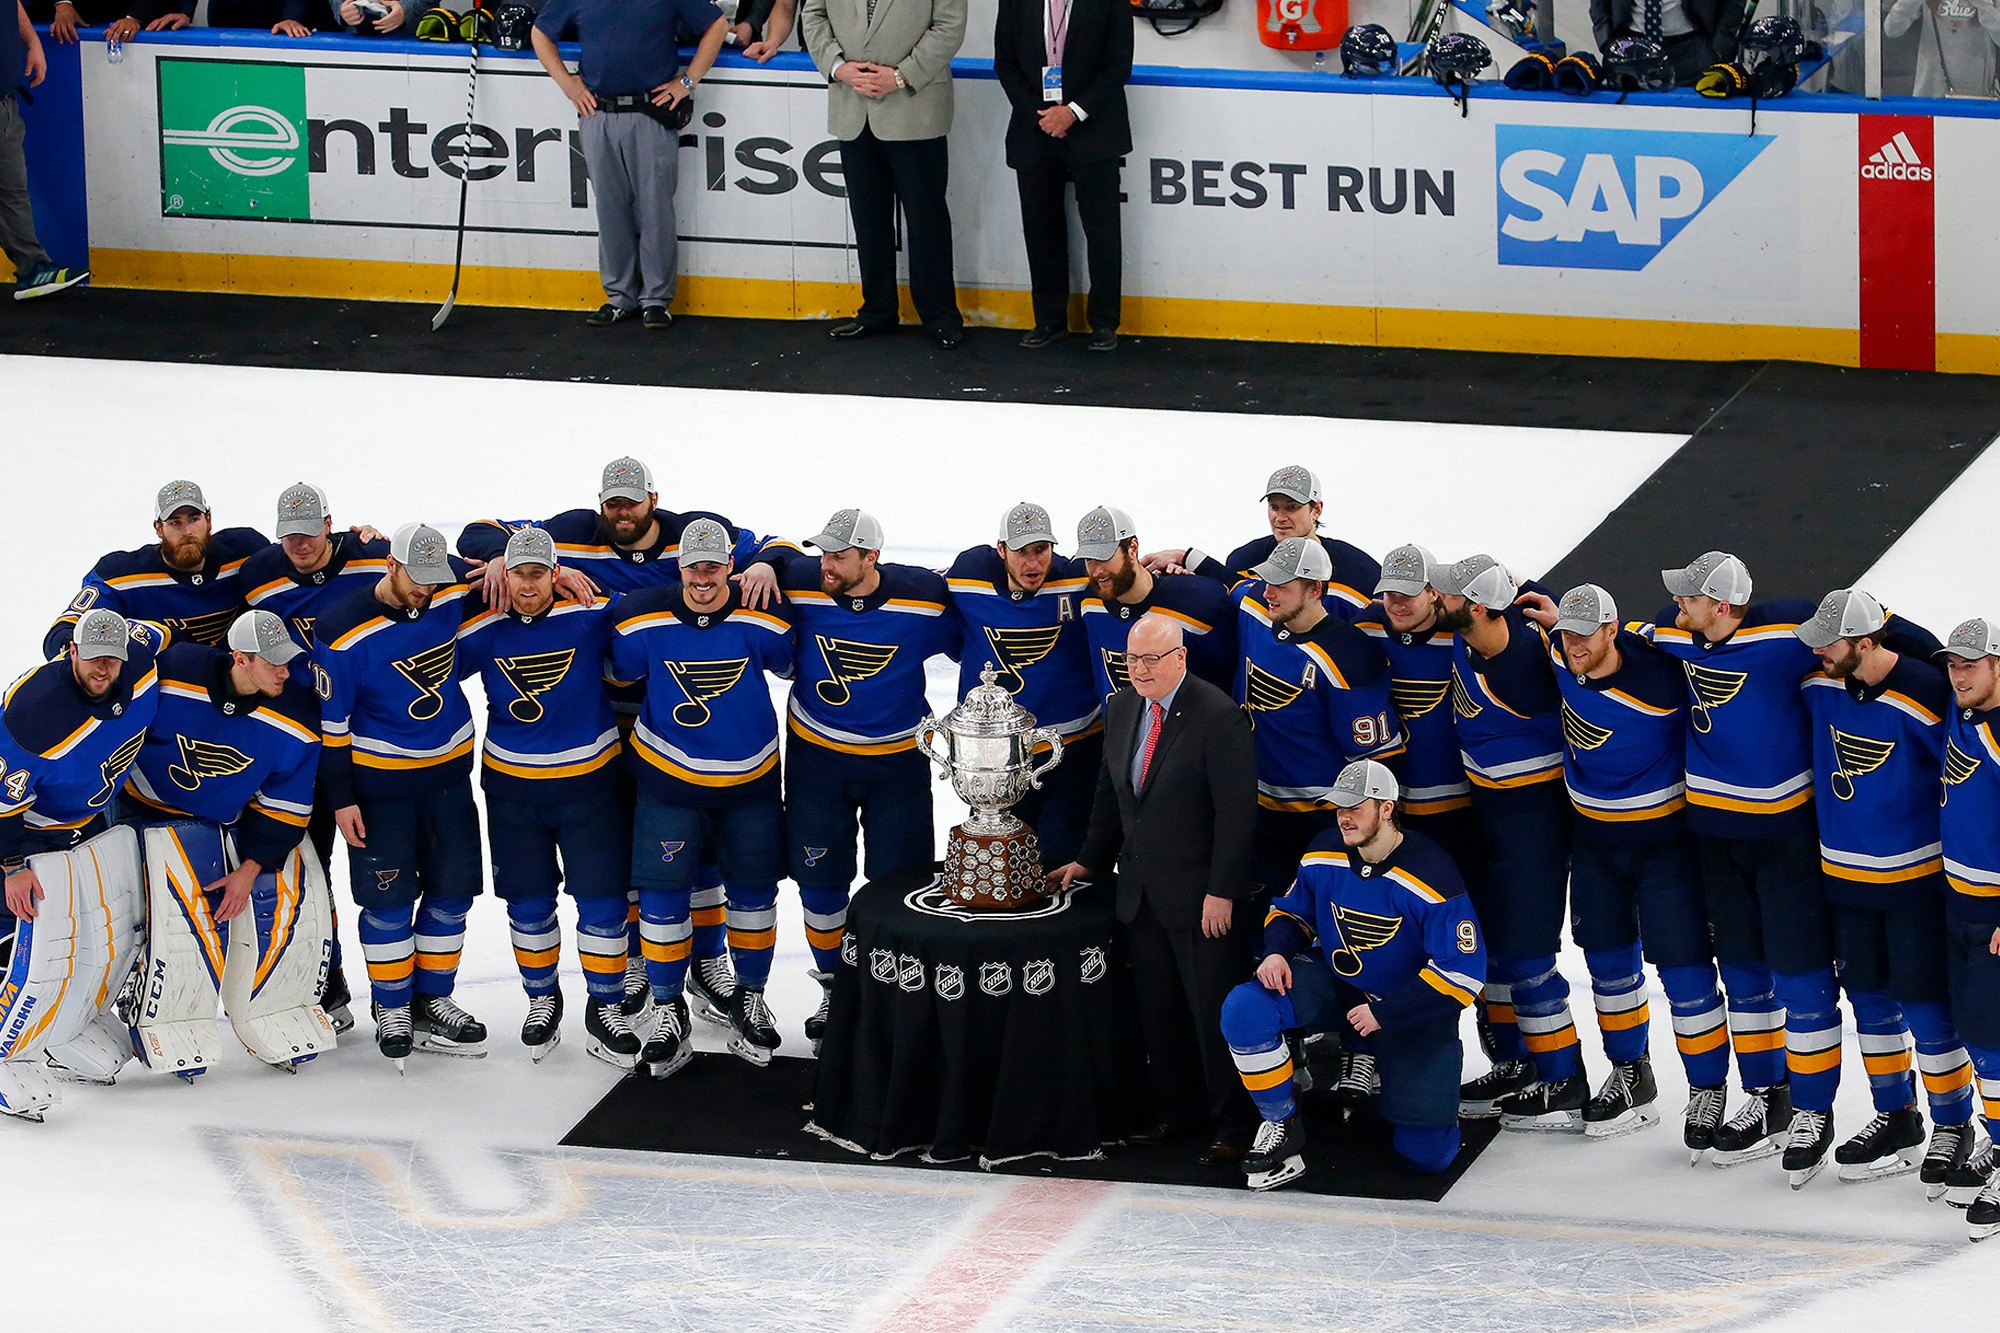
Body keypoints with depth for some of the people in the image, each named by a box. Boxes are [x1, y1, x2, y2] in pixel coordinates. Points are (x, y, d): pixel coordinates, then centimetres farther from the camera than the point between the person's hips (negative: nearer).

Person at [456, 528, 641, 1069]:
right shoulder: (484, 632, -8)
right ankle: (541, 999, 31)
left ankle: (605, 1009, 14)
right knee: (528, 902, 11)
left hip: (588, 780, -1)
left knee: (602, 898, 0)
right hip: (511, 786, 2)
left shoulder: (590, 618, -13)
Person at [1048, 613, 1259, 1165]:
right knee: (1157, 1011, 13)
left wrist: (1221, 891, -17)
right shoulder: (1121, 708, 8)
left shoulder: (1218, 716, -15)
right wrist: (1090, 860, 19)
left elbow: (1237, 813, -16)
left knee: (1212, 1013, -3)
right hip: (1140, 892, 7)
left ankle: (1231, 1127, 7)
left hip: (1202, 898, -7)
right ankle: (1177, 1108, 27)